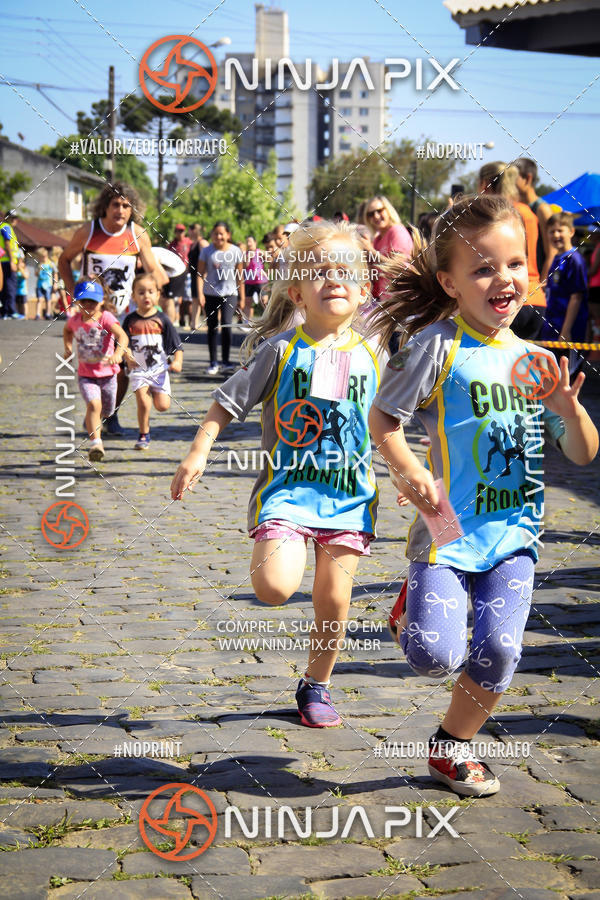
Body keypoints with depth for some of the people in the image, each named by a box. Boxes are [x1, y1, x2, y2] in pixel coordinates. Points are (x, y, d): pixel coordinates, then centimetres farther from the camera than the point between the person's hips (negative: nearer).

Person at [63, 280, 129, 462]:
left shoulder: (106, 318, -17)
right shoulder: (75, 320, -4)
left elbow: (122, 336, -34)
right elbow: (67, 330, 23)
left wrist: (117, 354, -52)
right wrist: (68, 347, 9)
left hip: (107, 374, 0)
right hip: (85, 375, 0)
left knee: (105, 412, 18)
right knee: (94, 405, -26)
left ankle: (94, 424, 54)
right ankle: (95, 442, -28)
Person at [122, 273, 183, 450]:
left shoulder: (162, 319, 0)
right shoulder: (130, 320, 1)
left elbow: (177, 345, 0)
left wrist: (177, 362, -17)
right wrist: (128, 358, -20)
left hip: (159, 369, 1)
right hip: (138, 370, -1)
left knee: (162, 406, -6)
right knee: (143, 403, -15)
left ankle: (155, 394, 30)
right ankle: (144, 435, 6)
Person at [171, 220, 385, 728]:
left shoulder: (369, 357, 6)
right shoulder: (280, 350, -5)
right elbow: (228, 402, -1)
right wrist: (199, 452, -12)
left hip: (349, 493, 3)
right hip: (288, 487, -3)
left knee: (334, 600, 5)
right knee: (275, 587, -22)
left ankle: (316, 686, 26)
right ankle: (270, 553, 14)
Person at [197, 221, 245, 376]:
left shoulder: (235, 251, 3)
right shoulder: (207, 251, 1)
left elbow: (239, 276, 8)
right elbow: (201, 273, -1)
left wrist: (242, 297, 8)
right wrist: (200, 293, -12)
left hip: (229, 294, -1)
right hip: (210, 294, 1)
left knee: (226, 325, -15)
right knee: (212, 327, 6)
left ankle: (226, 362, -5)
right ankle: (213, 362, 14)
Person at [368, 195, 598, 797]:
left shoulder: (534, 359, 7)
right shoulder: (439, 345, -8)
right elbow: (382, 417, -5)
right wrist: (407, 470, -22)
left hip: (514, 531, 4)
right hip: (450, 526, -4)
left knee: (498, 651, -6)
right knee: (434, 657, -14)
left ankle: (451, 748, 20)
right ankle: (411, 608, 23)